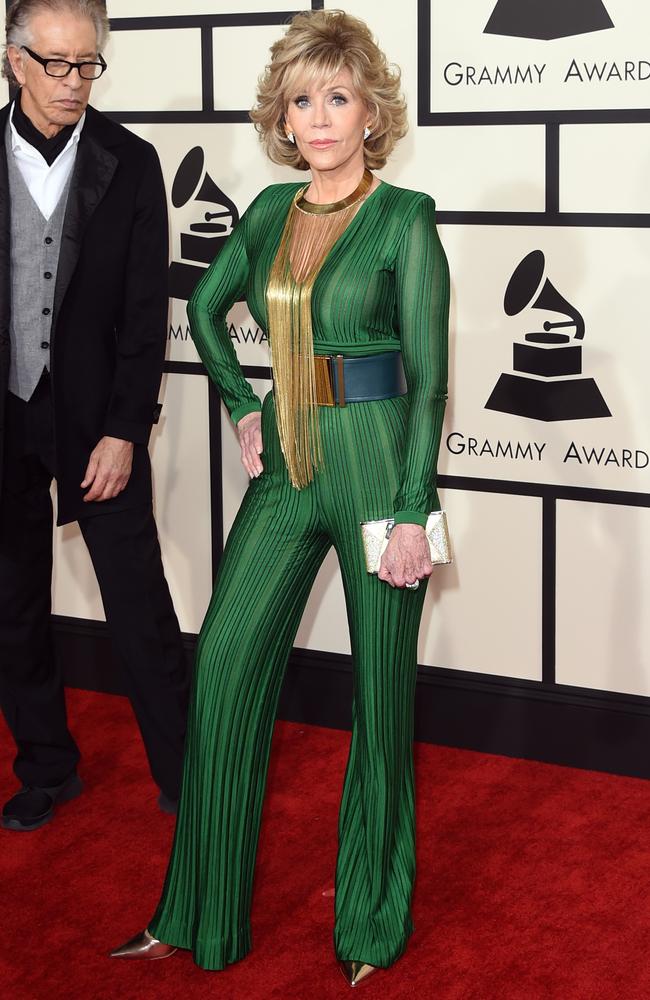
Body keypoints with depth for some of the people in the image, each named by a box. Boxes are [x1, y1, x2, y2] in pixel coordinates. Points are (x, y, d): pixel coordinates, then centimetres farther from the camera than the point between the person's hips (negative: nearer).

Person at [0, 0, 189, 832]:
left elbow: (146, 311, -4)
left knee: (141, 608, 1)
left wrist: (124, 431, -10)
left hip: (94, 416, -2)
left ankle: (183, 773, 16)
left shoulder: (130, 164, -2)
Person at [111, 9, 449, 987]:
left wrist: (413, 510, -16)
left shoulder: (404, 218, -7)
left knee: (382, 689, 4)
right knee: (224, 667, 4)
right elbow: (205, 309, 25)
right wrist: (242, 409, 13)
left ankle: (373, 921, 21)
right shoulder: (270, 211, 8)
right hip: (286, 467, 5)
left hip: (377, 465, -5)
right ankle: (200, 916, 19)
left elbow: (429, 374, -11)